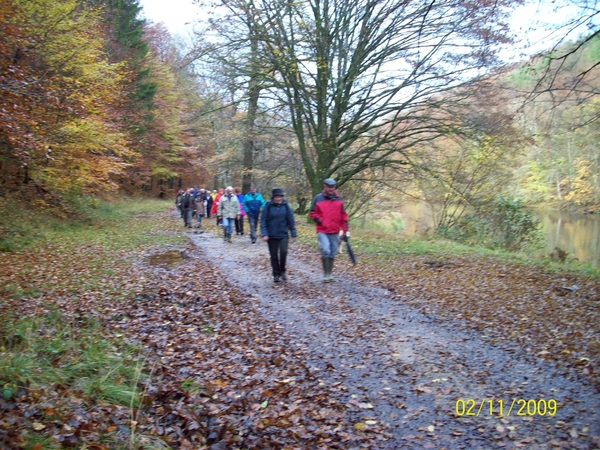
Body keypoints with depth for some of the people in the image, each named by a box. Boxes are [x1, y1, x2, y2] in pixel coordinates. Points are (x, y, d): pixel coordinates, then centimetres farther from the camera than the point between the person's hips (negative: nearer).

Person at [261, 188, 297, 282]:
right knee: (274, 255, 6)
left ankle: (282, 271, 6)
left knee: (283, 252, -16)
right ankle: (276, 275, 19)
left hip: (283, 235, 0)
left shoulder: (286, 205, -1)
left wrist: (293, 234, 3)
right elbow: (263, 221, -4)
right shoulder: (268, 206, -4)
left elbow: (291, 220, 3)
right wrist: (264, 234, -13)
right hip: (271, 235, 0)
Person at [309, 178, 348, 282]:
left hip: (335, 232, 3)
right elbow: (312, 213, 4)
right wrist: (320, 221, -11)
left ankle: (329, 274, 21)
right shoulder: (318, 198, 1)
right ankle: (326, 274, -6)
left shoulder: (339, 199, 9)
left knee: (332, 253, 8)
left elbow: (343, 215, 13)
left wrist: (345, 230, 9)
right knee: (325, 250, -18)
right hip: (322, 231, -3)